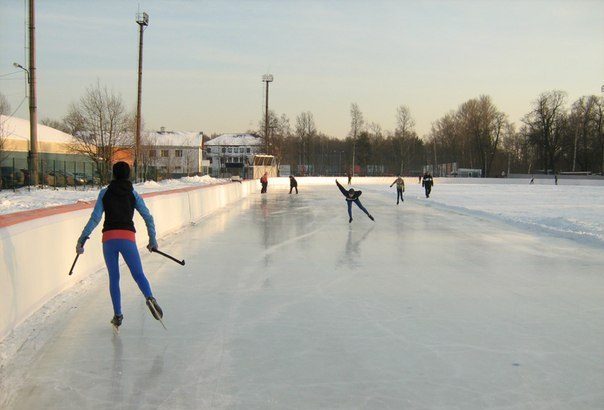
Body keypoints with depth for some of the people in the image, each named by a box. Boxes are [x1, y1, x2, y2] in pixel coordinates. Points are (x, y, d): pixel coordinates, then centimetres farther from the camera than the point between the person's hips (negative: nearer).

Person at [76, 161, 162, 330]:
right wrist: (153, 240, 13)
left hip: (108, 238, 1)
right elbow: (148, 217, 5)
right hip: (127, 237, -1)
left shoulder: (105, 193, 8)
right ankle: (149, 298, -27)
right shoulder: (133, 194, 8)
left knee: (113, 277, 11)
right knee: (138, 274, 1)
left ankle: (118, 315, 10)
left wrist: (82, 239, 2)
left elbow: (95, 218, 0)